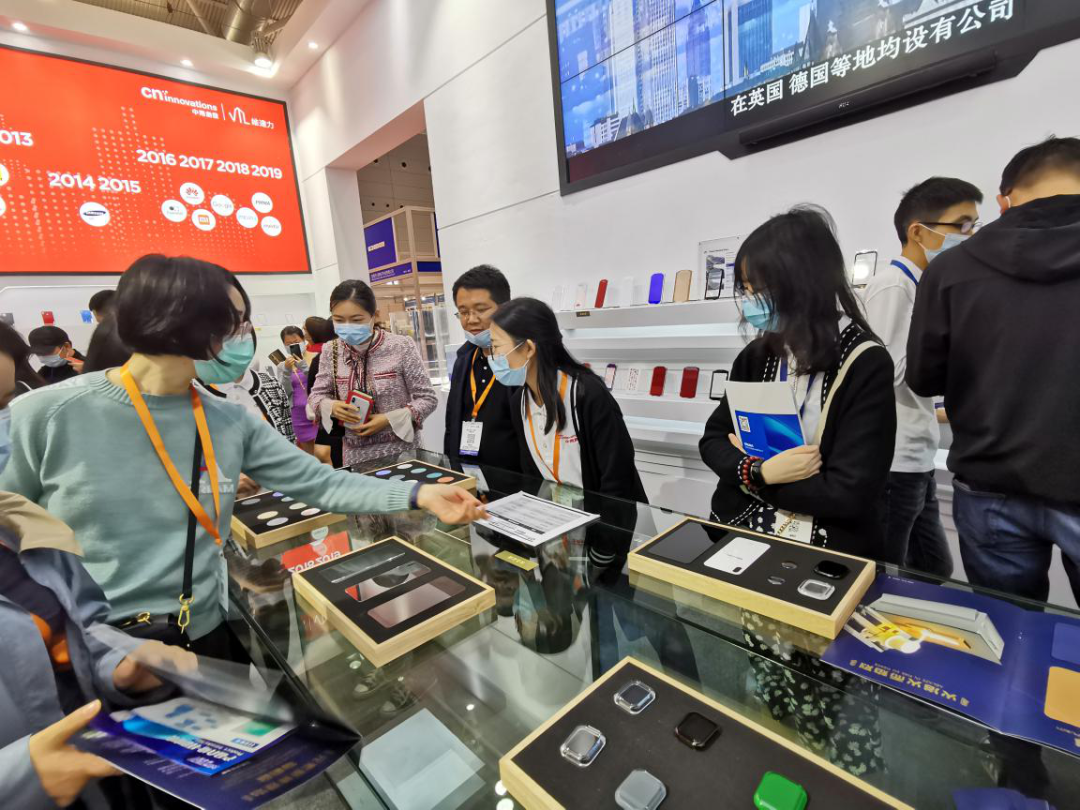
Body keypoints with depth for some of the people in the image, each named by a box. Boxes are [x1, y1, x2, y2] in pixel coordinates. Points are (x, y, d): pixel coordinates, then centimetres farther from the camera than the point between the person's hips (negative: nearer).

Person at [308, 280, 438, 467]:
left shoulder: (401, 347, -13)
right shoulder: (331, 351, -2)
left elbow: (428, 399, -9)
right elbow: (316, 395, 8)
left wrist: (389, 419, -19)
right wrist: (331, 406, -14)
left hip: (399, 453, -3)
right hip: (355, 455, 3)